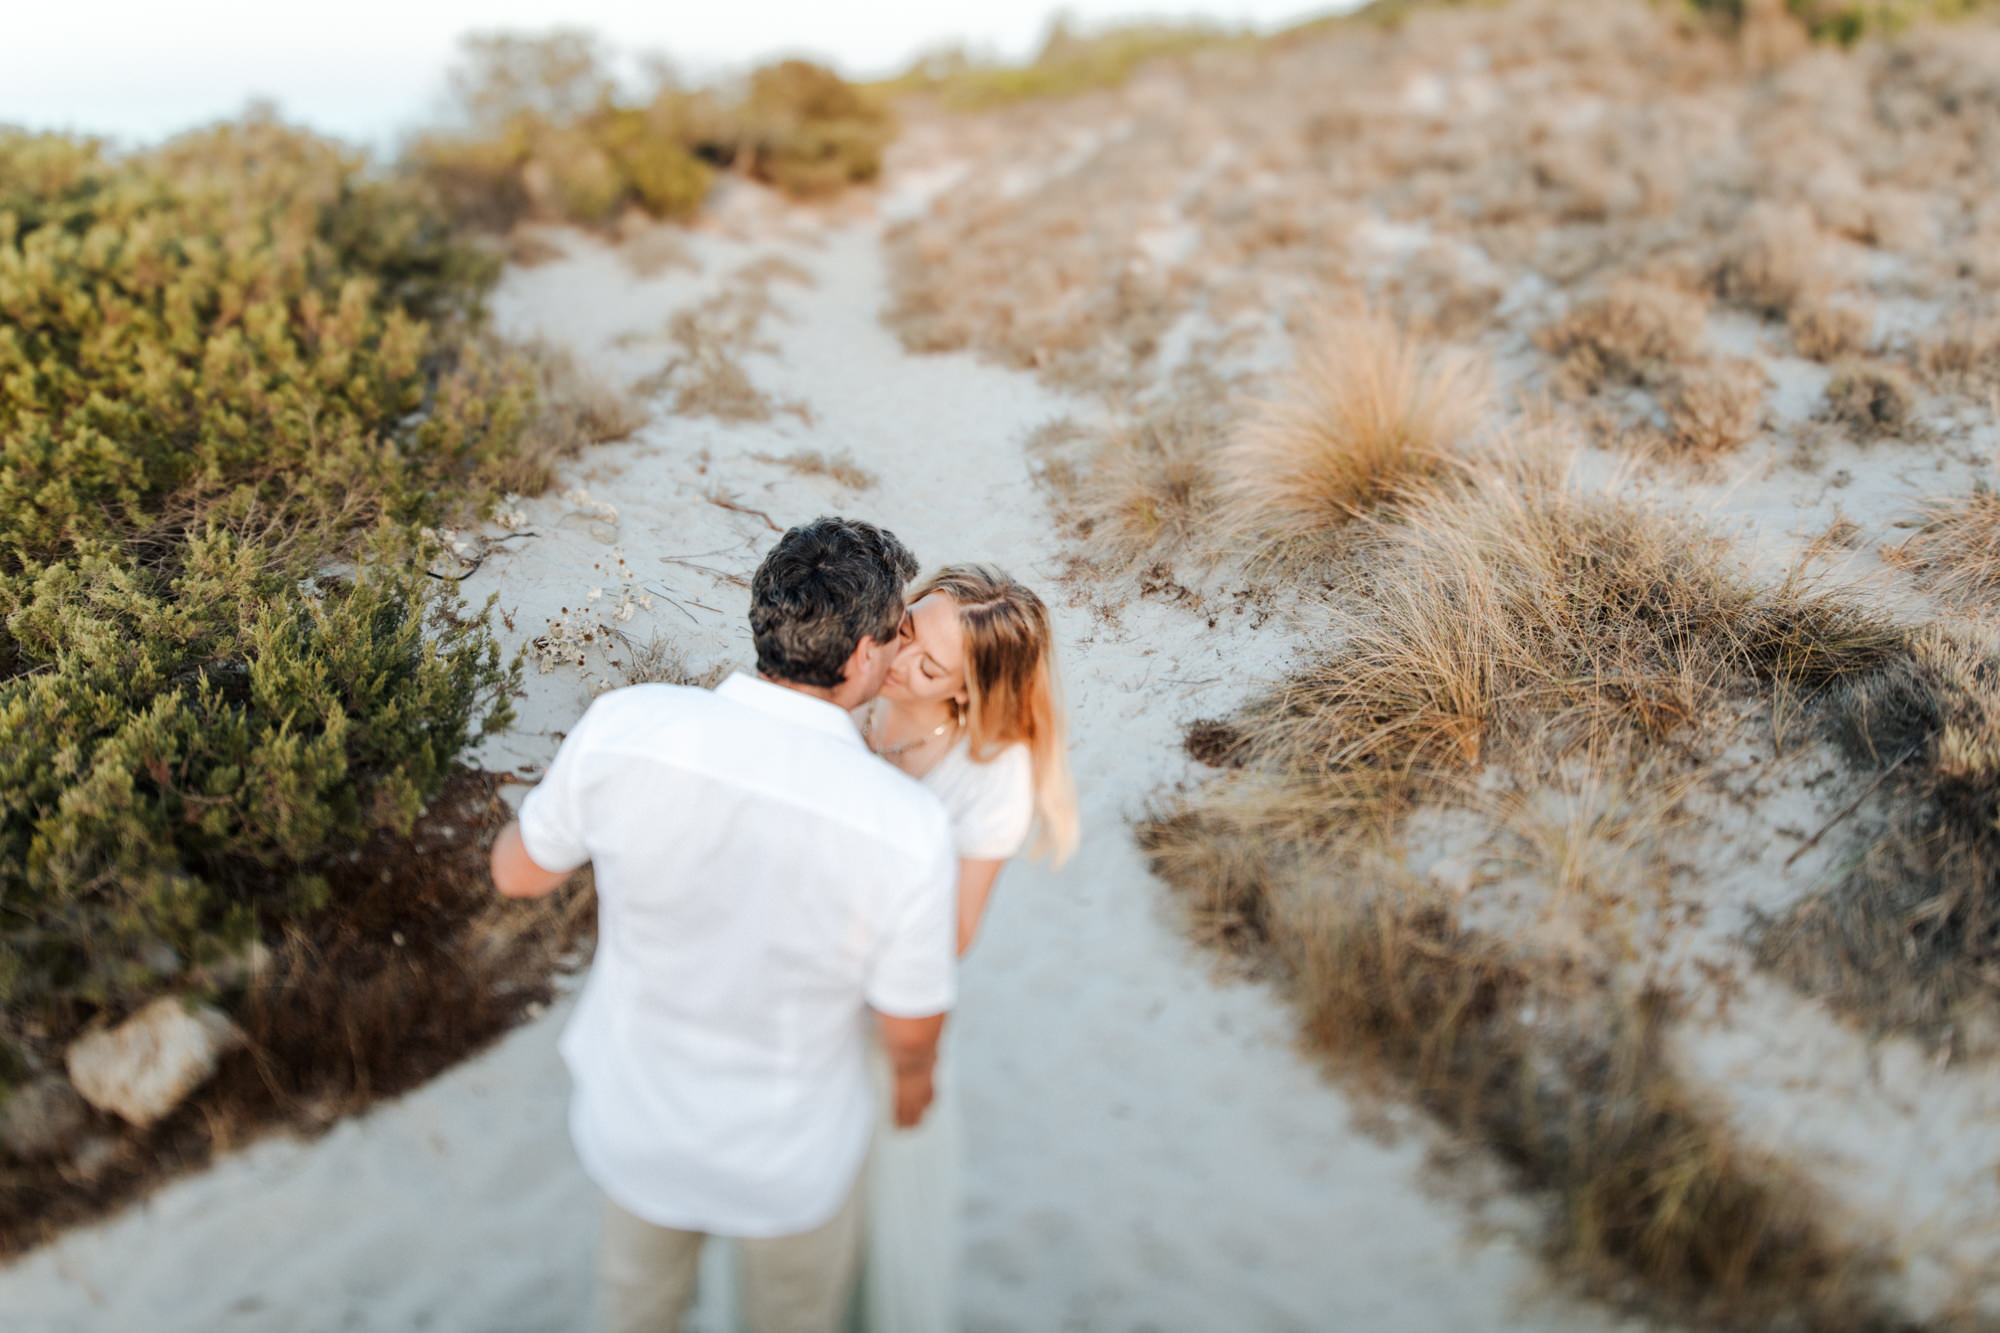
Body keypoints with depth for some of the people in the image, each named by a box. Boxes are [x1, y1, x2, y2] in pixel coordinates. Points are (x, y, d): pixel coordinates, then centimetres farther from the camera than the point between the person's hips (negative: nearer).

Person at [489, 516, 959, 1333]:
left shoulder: (623, 727, -29)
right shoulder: (909, 830, -34)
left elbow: (519, 873, -9)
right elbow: (909, 1032, -16)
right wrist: (913, 1078, 7)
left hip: (633, 1122, 2)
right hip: (788, 1158, -2)